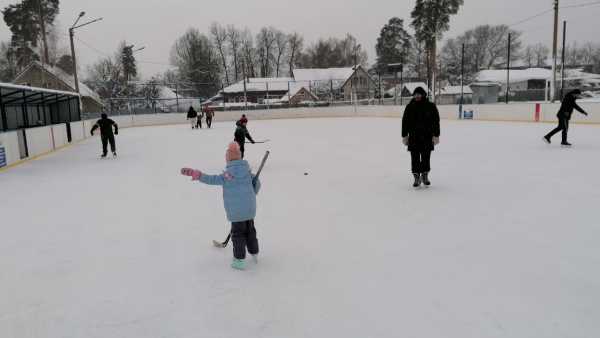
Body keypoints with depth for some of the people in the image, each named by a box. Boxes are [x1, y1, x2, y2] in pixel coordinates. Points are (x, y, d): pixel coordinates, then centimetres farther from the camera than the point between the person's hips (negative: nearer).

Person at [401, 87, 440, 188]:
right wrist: (404, 136, 3)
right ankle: (417, 178, 10)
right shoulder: (410, 107, 2)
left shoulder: (431, 106, -1)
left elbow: (436, 122, 1)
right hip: (413, 137, 1)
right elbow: (405, 122, 6)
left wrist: (436, 135, -3)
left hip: (427, 137, 0)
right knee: (415, 158, 1)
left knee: (426, 158, 6)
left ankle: (425, 176, 24)